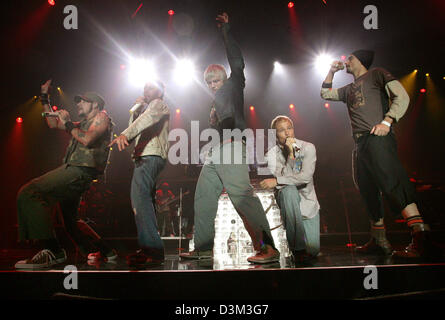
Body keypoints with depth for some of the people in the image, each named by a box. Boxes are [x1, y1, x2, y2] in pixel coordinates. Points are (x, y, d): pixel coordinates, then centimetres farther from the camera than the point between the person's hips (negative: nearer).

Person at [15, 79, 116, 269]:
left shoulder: (102, 117, 3)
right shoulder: (83, 124, 31)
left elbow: (87, 139, -16)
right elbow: (53, 124, 36)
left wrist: (67, 123, -5)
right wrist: (44, 98, 34)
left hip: (81, 171, -11)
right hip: (73, 171, 11)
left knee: (28, 193, -26)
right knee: (70, 221, 18)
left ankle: (51, 250, -33)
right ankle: (105, 252, 27)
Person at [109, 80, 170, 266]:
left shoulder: (158, 104, 3)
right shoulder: (146, 109, 32)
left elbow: (147, 118, -18)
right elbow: (133, 126, 26)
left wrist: (125, 134, -34)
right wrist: (136, 109, 13)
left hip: (151, 156, -11)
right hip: (144, 158, 11)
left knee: (139, 196, -26)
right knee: (146, 200, 10)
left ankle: (152, 249, -34)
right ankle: (153, 250, 15)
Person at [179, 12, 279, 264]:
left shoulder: (233, 87, 10)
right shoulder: (216, 101, 31)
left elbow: (237, 63, -4)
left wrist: (226, 31, 1)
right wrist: (213, 121, 16)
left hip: (231, 148, -9)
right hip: (214, 153, 9)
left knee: (242, 195, -22)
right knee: (203, 198, 7)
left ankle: (268, 247, -24)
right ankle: (204, 248, 14)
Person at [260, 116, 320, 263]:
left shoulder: (307, 148, -5)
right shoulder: (271, 154, -7)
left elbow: (306, 177, -19)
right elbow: (284, 182, -18)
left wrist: (276, 181, -21)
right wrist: (290, 155, -23)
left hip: (307, 202, 1)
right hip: (287, 201, -1)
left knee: (313, 250, -12)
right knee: (289, 191, -39)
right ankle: (297, 247, -28)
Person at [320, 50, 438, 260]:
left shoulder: (377, 74, 10)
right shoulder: (349, 89, 30)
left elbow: (402, 96, -1)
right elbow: (325, 94, 39)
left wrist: (387, 121, -16)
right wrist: (331, 72, 28)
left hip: (377, 138, -8)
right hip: (361, 144, 8)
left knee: (392, 182, -23)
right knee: (367, 189, 5)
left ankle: (421, 239, -29)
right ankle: (379, 241, 10)